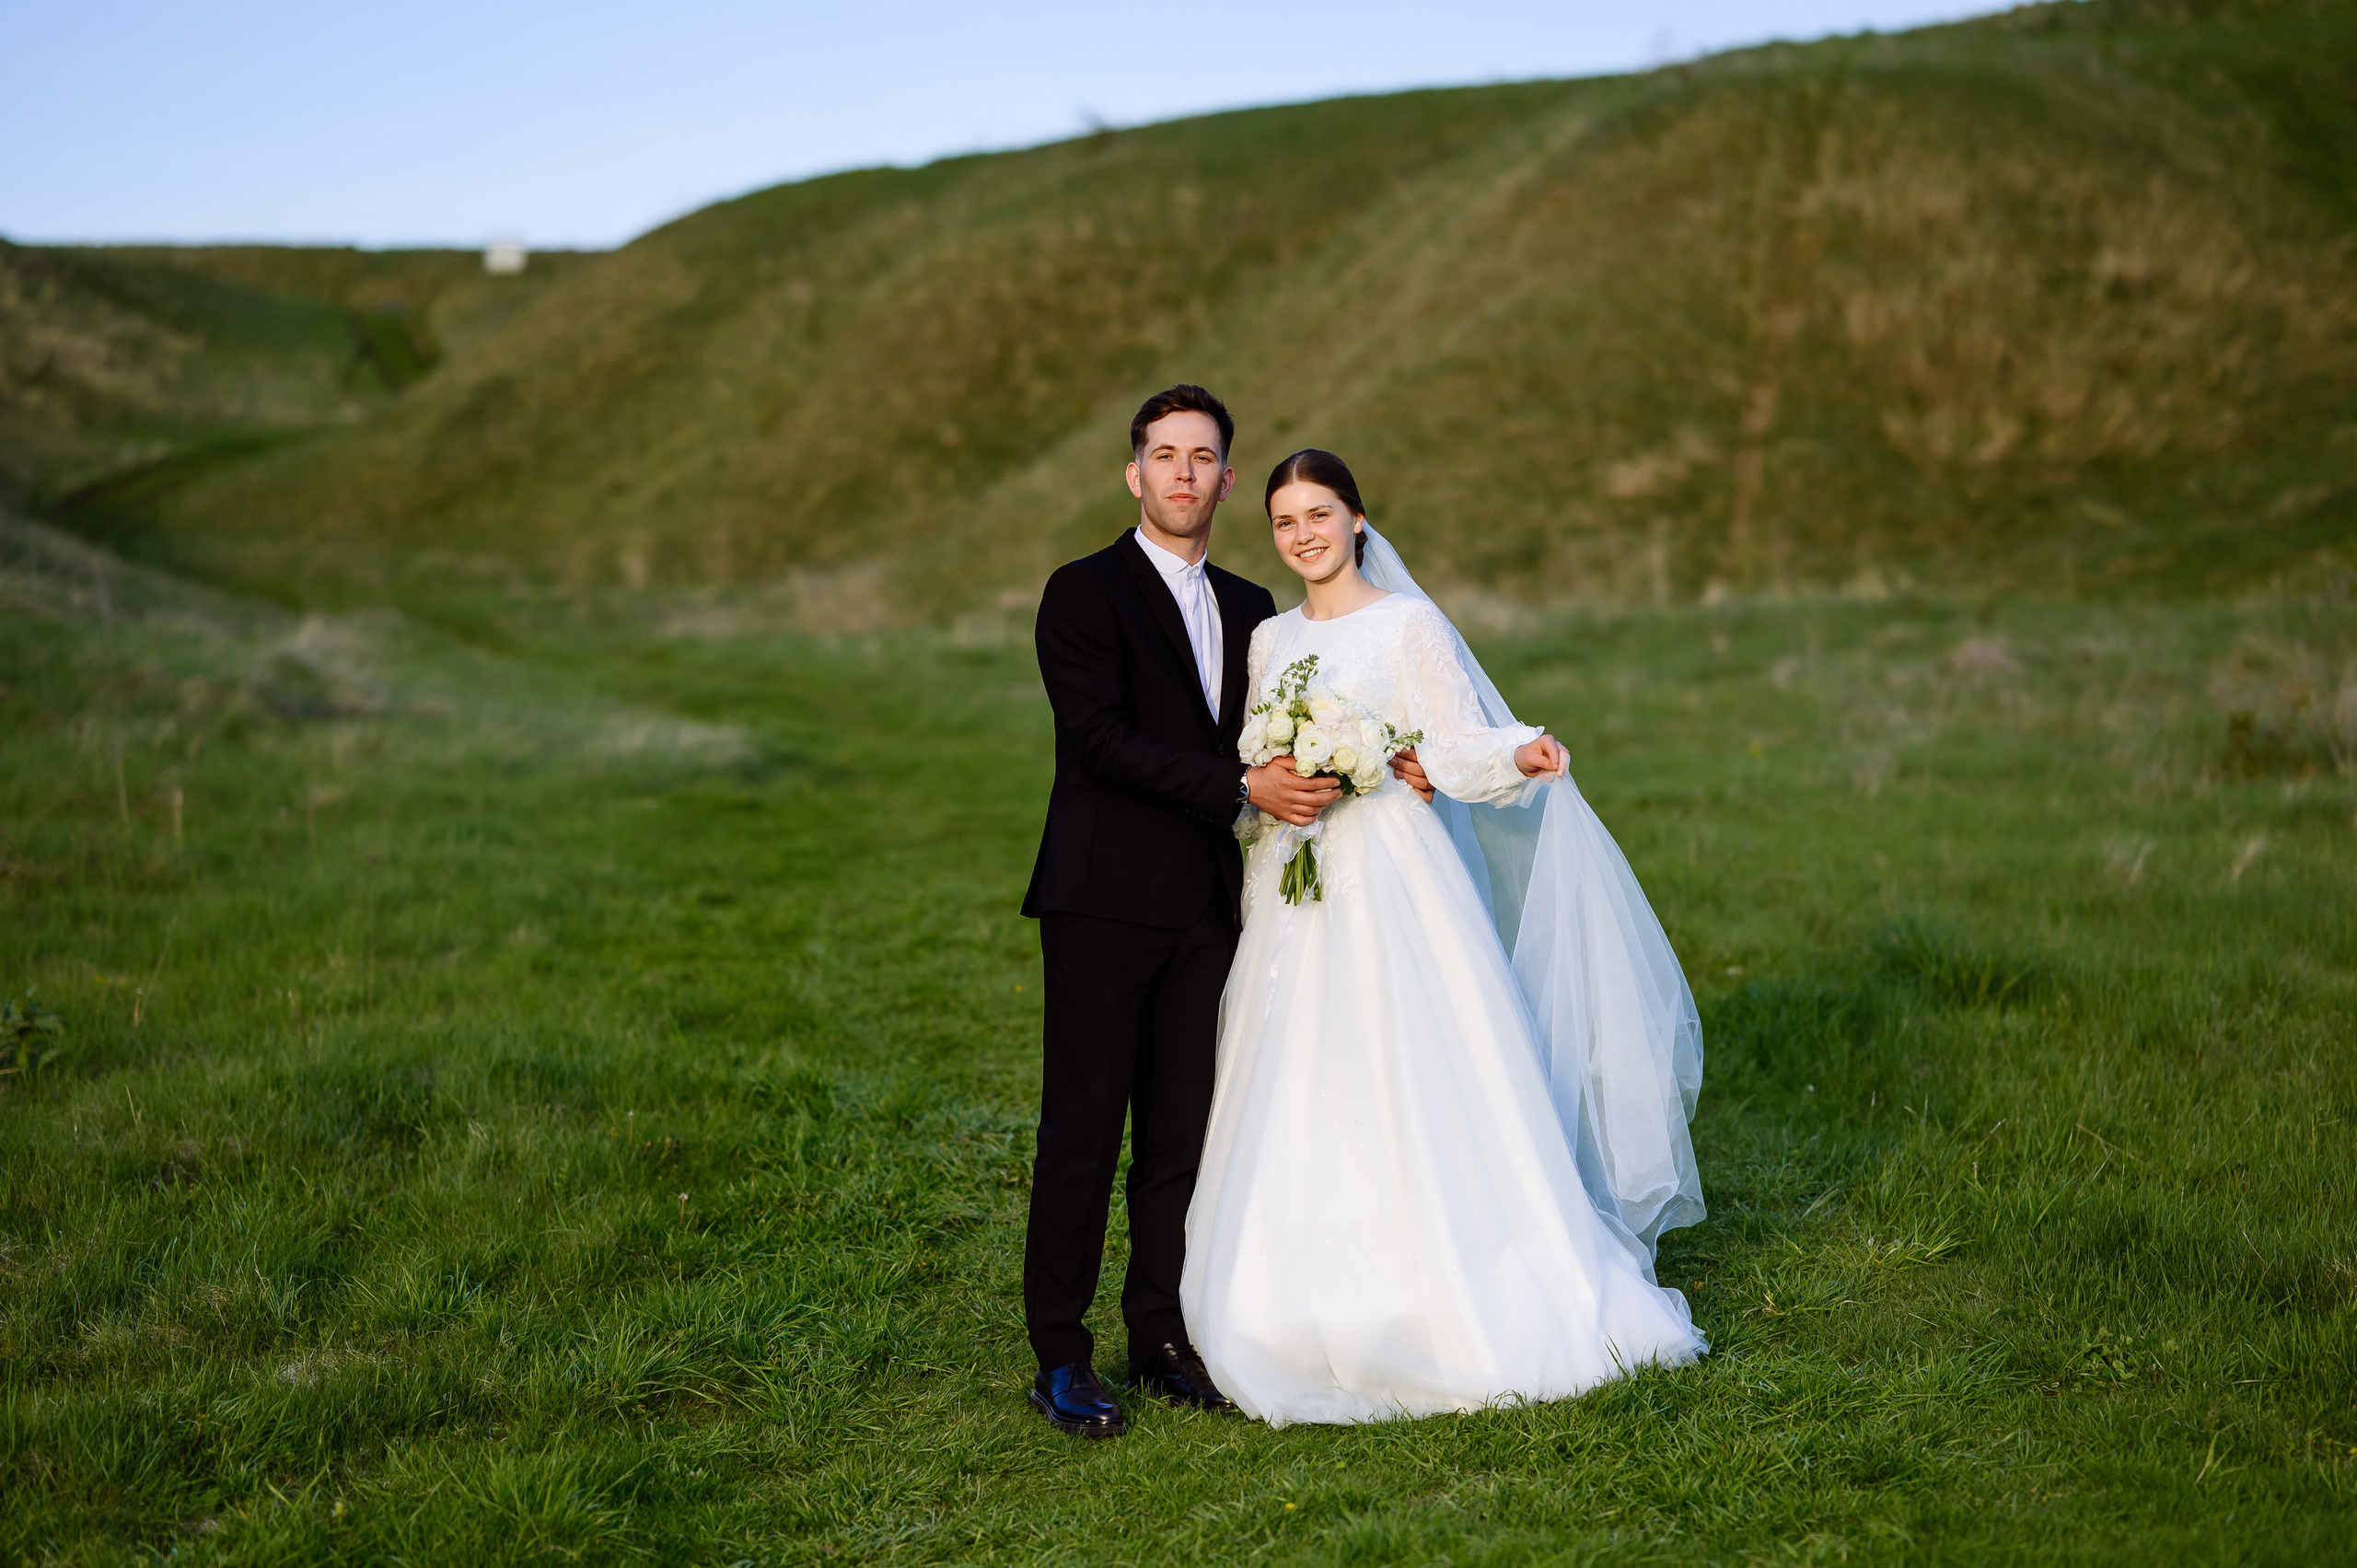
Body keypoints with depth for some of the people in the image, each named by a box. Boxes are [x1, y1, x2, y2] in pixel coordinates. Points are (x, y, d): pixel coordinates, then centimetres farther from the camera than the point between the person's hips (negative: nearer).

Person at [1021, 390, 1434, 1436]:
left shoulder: (1249, 608, 17)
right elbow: (1103, 741, -14)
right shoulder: (1084, 593, -3)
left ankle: (1162, 1339, 18)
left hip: (1205, 907, 6)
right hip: (1104, 902, -6)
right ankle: (1060, 1359, 3)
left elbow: (1273, 737, 15)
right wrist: (1245, 789, -19)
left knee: (1181, 1131, 9)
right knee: (1083, 1127, -3)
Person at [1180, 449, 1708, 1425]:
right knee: (1302, 1111, 2)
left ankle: (1471, 1322, 3)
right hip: (1294, 901, 5)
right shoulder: (1269, 640, 15)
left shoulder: (1409, 625, 0)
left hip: (1395, 887, -5)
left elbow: (1459, 743, -8)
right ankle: (1327, 1318, 11)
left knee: (1418, 1088, -7)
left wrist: (1521, 755, -27)